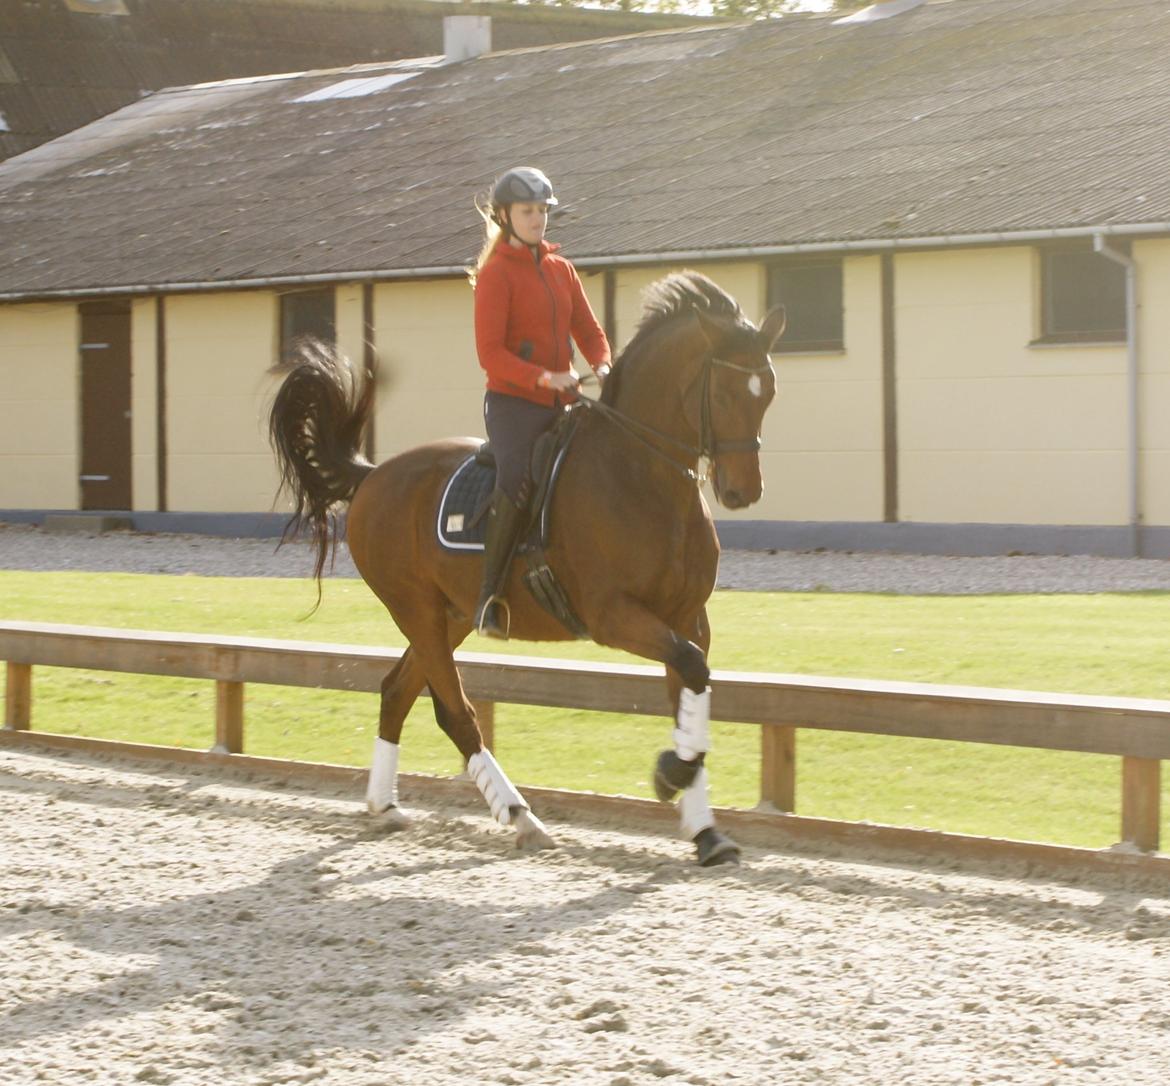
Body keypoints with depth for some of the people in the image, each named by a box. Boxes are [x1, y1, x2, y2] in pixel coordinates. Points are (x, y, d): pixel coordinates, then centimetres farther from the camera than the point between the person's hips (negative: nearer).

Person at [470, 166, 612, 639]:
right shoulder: (495, 274, -5)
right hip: (512, 402, -7)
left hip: (560, 405, 7)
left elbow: (589, 331, 16)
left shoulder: (561, 270, 15)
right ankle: (490, 598, -23)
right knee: (518, 479, -30)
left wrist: (603, 368, -6)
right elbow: (490, 352, -12)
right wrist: (544, 378, -23)